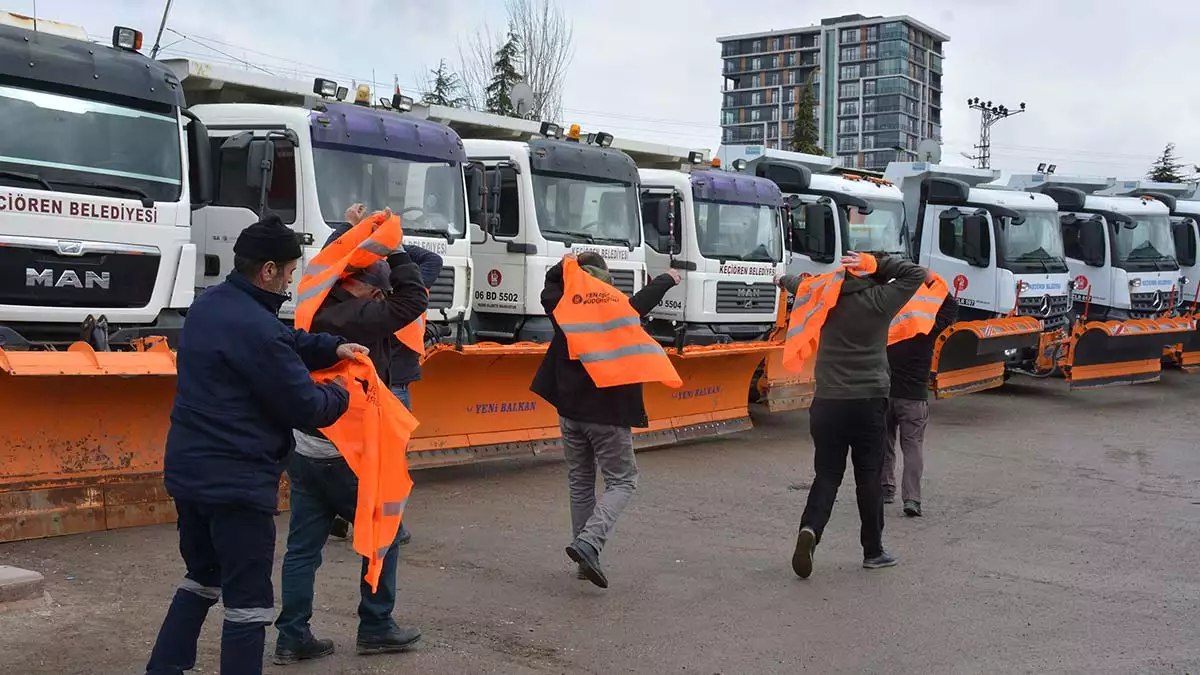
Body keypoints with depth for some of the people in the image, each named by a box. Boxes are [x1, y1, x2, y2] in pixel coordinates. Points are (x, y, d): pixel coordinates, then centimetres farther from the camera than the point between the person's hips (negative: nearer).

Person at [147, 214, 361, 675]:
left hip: (188, 470, 10)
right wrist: (340, 395, 4)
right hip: (237, 482, -10)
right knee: (248, 600, 1)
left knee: (202, 576, 25)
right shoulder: (256, 328, -23)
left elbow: (284, 342, 20)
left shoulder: (208, 305, 7)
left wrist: (331, 348, 7)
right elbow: (305, 408, -15)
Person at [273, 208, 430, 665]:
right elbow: (413, 300, -14)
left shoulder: (318, 312, 7)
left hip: (305, 449, 8)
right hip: (342, 454, -8)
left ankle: (293, 638, 13)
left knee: (303, 546, 10)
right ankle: (376, 628, 16)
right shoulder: (355, 318, -18)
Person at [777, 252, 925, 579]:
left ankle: (810, 529, -18)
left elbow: (799, 284, 25)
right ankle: (873, 551, 17)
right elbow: (916, 274, 3)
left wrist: (784, 279, 47)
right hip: (869, 402, -2)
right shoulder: (879, 300, -6)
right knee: (868, 477, 8)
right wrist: (878, 264, -1)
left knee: (827, 475, 7)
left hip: (827, 402, 3)